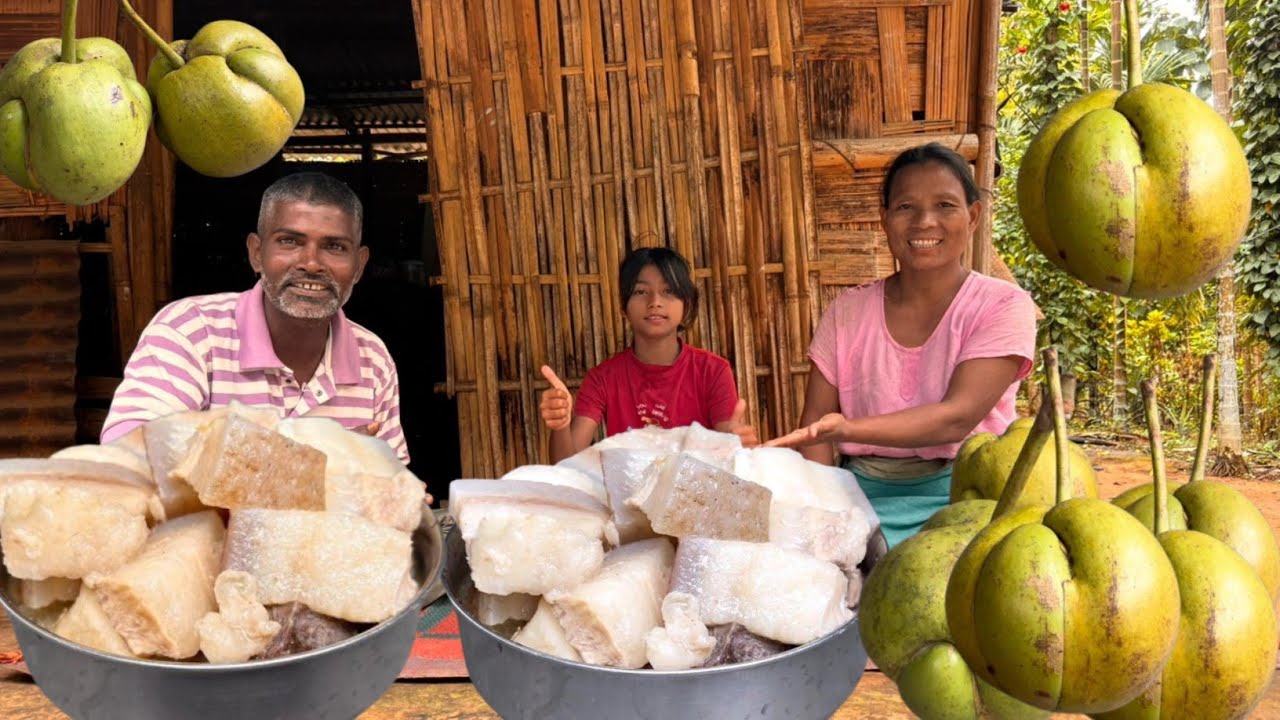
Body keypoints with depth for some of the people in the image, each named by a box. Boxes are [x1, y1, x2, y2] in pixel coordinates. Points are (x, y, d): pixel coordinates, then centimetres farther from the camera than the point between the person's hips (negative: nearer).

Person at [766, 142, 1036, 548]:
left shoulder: (1002, 306, -1)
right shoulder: (847, 313, 8)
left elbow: (958, 416, -15)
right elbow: (814, 430, 4)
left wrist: (850, 428, -31)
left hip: (957, 496, -3)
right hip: (861, 493, 3)